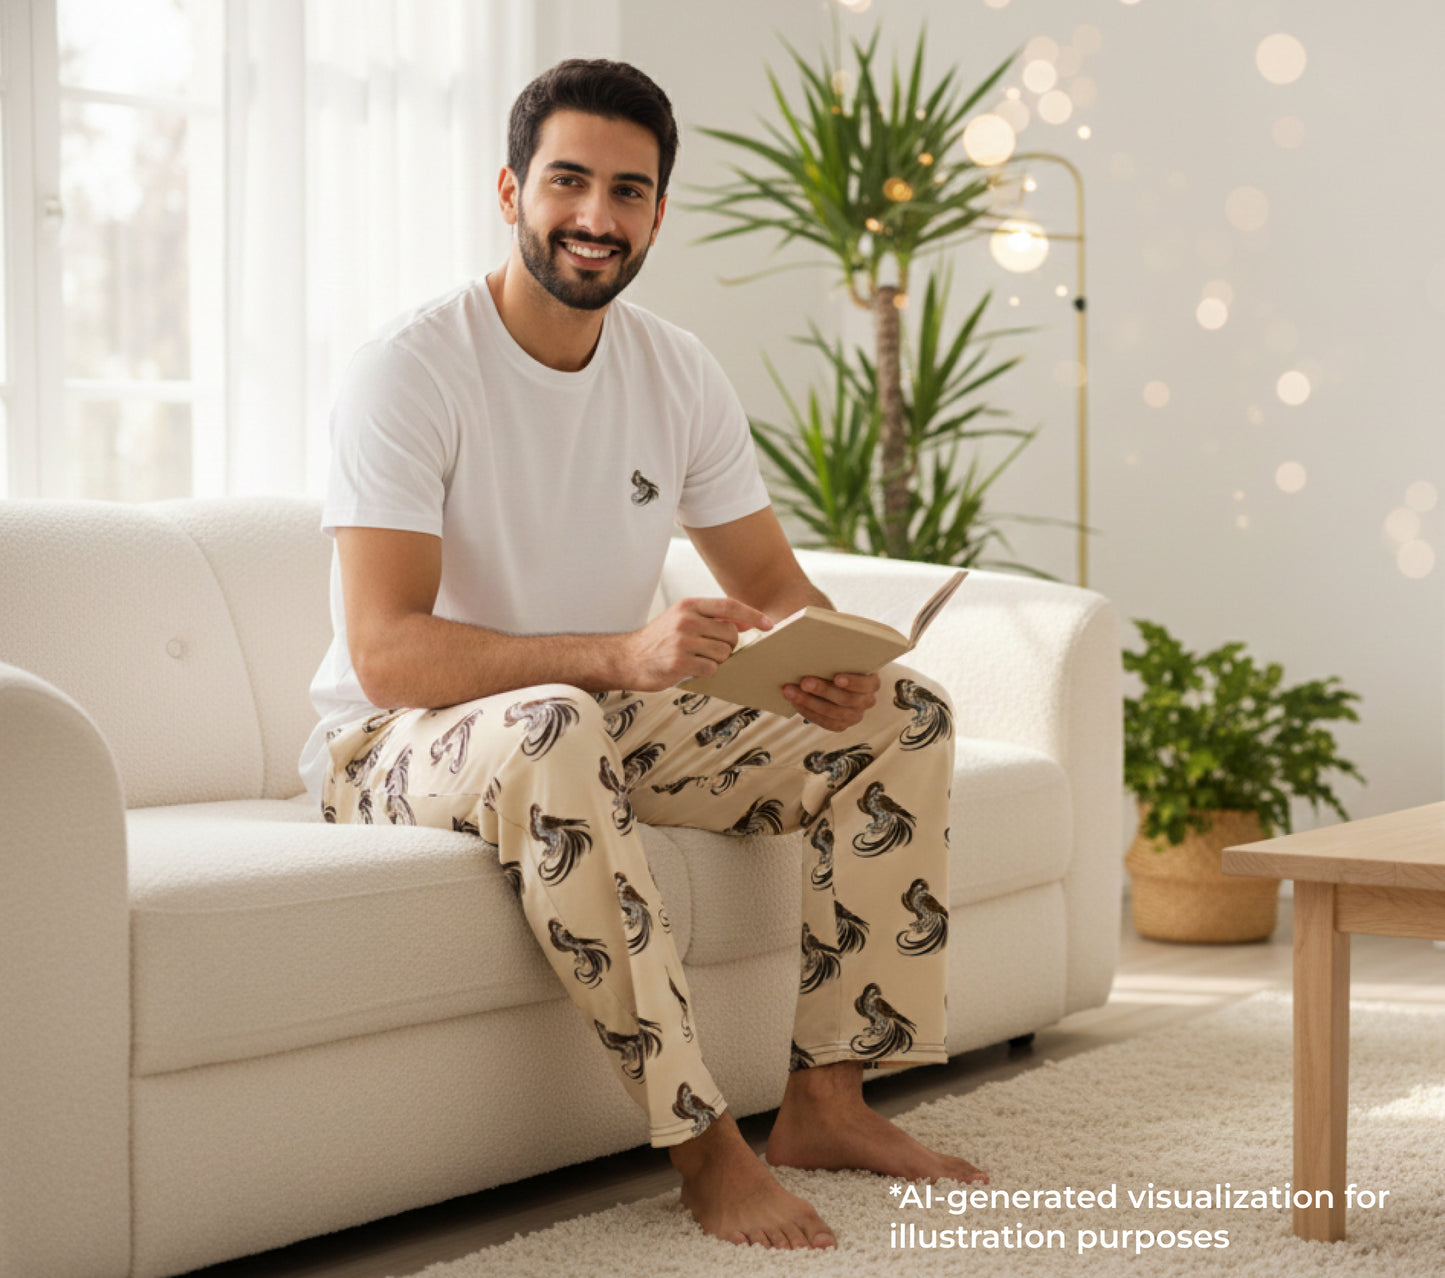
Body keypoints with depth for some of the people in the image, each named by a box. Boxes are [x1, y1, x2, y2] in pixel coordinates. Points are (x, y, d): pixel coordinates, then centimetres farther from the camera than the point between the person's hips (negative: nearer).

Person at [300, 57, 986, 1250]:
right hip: (401, 743, -7)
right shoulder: (412, 369, -19)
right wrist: (617, 655, -42)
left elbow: (776, 586, 7)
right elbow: (386, 652, -28)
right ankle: (703, 1143, -32)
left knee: (905, 717, -5)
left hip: (608, 715, 7)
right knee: (554, 733, -41)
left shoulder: (680, 373, 2)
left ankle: (828, 1101, -5)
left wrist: (833, 662, -19)